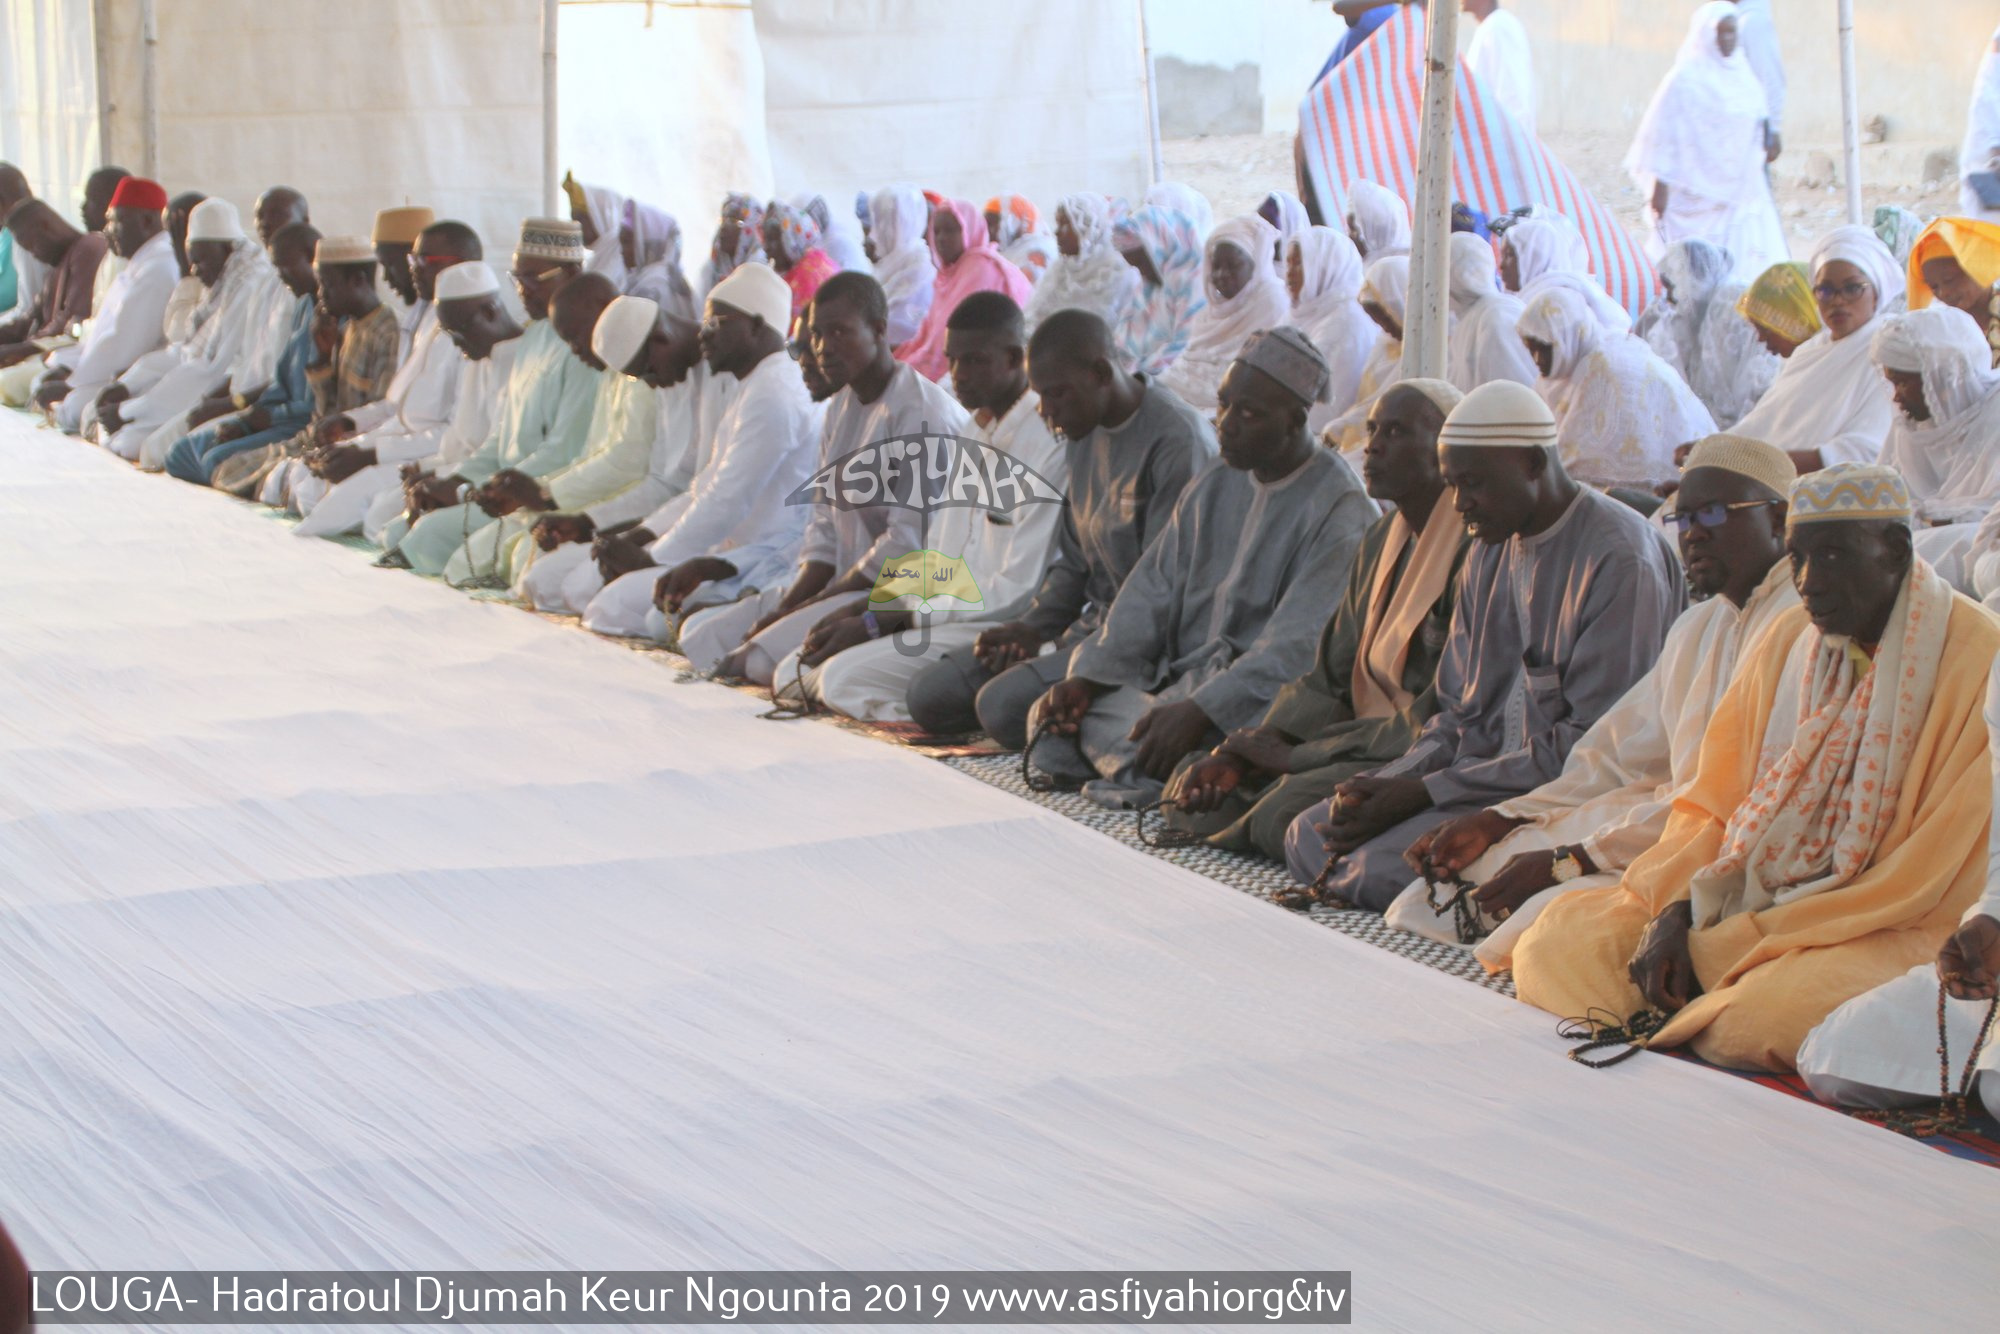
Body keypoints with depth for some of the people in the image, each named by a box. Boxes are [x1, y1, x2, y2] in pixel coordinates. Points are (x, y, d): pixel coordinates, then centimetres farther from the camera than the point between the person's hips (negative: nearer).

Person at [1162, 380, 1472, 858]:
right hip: (1371, 742, 9)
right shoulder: (1382, 540, 14)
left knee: (1288, 812, -33)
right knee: (1193, 788, -2)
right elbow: (1329, 679, 13)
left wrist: (1295, 755, -15)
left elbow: (1444, 723, -21)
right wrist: (1238, 756, -4)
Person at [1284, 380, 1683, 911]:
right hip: (1482, 764, 9)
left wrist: (1424, 793, -21)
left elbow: (1591, 745, -20)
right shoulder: (1490, 553, 13)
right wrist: (1393, 783, -7)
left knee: (1381, 869, -26)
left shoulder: (1620, 560, -16)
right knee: (1308, 837, -5)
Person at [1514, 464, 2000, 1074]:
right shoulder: (1789, 641, 9)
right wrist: (1676, 911, -12)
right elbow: (1713, 802, 11)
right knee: (1557, 939, -12)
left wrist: (1725, 944, -16)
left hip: (1893, 932, -6)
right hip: (1751, 899, 6)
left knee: (1773, 1007, -38)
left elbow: (1925, 885, -14)